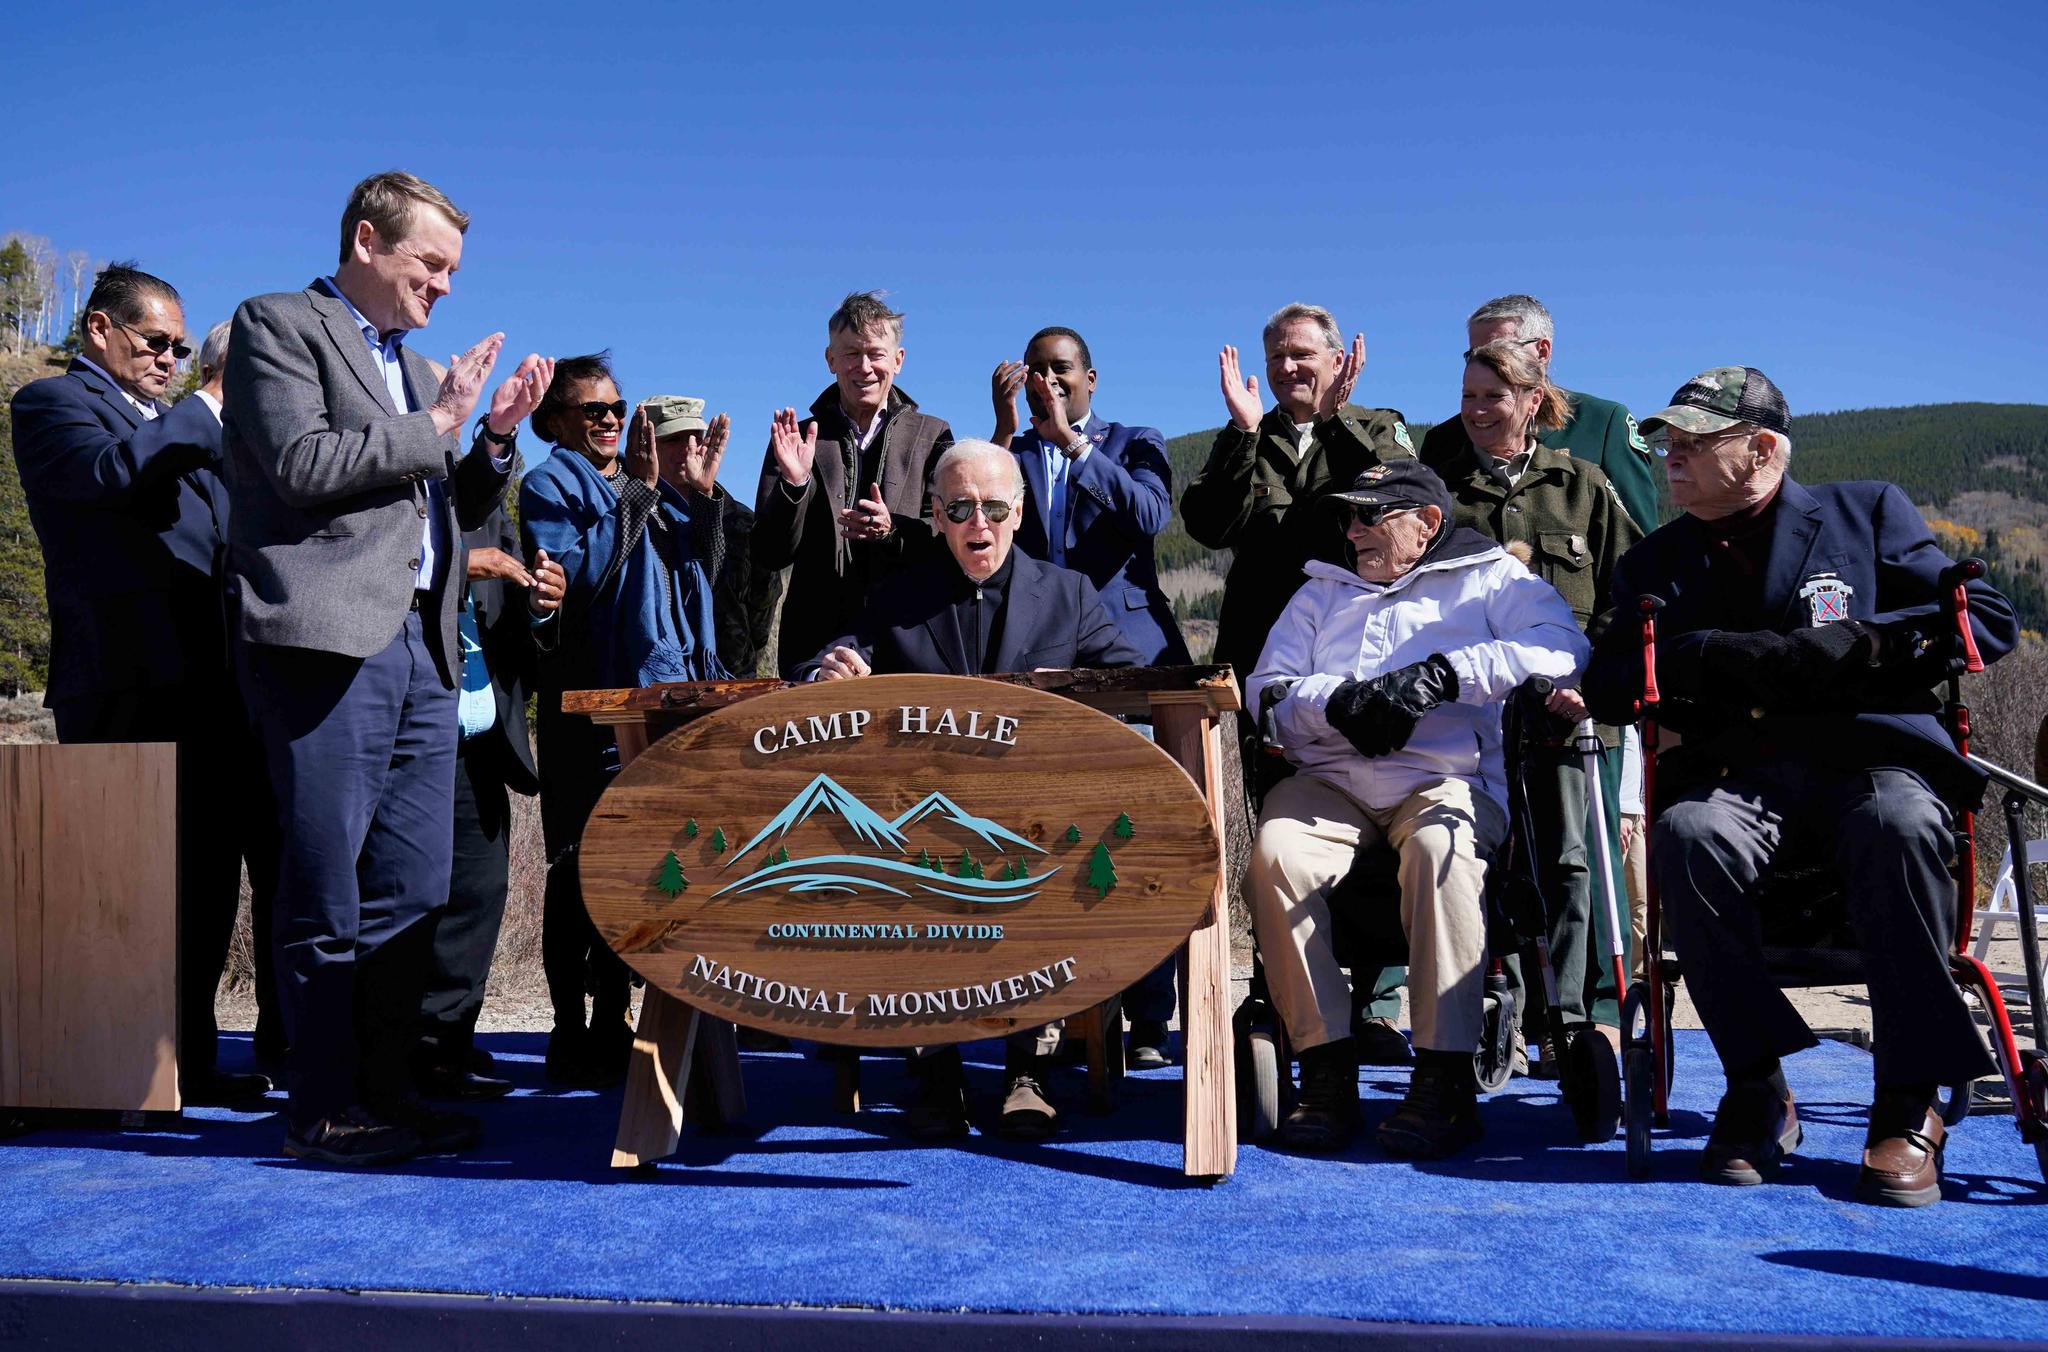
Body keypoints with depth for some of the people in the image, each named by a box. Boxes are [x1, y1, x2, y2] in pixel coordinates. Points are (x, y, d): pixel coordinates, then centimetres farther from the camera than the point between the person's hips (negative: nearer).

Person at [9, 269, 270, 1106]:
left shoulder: (175, 424, 27)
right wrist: (208, 407, -10)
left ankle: (191, 1061, 13)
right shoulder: (53, 401, 3)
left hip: (201, 682, 8)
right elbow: (110, 472, -17)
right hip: (126, 683, -8)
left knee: (207, 874, 6)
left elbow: (221, 524, 27)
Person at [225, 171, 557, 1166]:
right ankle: (323, 1110, 6)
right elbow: (301, 464, -12)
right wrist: (434, 426, -5)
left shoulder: (413, 366, 25)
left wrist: (495, 437, 9)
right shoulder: (278, 325, 4)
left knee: (410, 894, 7)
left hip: (422, 649, 8)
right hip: (329, 642, -7)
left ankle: (386, 1091, 16)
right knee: (328, 895, -4)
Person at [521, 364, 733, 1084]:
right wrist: (637, 493, -13)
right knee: (583, 868, -3)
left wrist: (701, 493, 5)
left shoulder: (651, 491, 20)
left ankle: (612, 1026, 18)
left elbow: (704, 578, 15)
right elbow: (577, 576, -16)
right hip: (591, 702, -7)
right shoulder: (549, 486, 0)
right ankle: (570, 1037, 4)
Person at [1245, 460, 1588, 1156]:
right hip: (1330, 781, 3)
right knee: (1273, 855, -29)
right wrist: (1338, 700, -7)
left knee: (1441, 846, -37)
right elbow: (1266, 688, 15)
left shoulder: (1489, 577, 15)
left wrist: (1441, 675, -14)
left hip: (1448, 778, -3)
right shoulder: (1321, 592, 28)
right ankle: (1325, 1069, -24)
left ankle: (1445, 1080, -31)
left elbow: (1562, 647, -5)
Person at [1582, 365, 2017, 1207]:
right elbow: (1607, 687, 3)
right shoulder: (1655, 564, 19)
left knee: (1899, 824, -37)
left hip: (1873, 758, -1)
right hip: (1740, 779, 1)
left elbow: (1989, 621, 6)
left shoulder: (1868, 513, 16)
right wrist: (1727, 658, -11)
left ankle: (1908, 1105, -23)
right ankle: (1757, 1090, -18)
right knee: (1688, 833, -34)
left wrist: (1854, 645, -9)